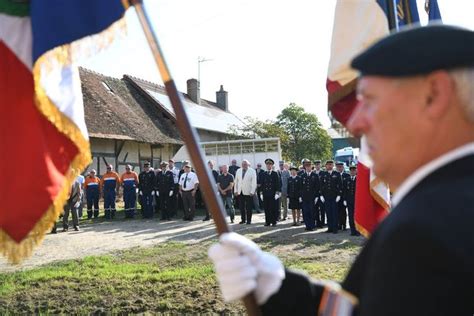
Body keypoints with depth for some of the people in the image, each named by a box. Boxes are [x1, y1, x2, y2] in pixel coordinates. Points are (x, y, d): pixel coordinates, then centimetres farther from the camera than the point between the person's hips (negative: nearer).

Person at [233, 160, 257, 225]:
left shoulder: (252, 171, -2)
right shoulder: (238, 171, 11)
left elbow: (254, 182, -5)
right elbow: (236, 181, 14)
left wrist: (252, 192, -11)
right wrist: (235, 190, 7)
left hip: (248, 192, -4)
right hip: (240, 192, 4)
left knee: (248, 208, 1)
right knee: (241, 207, 7)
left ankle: (249, 220, 10)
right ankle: (243, 219, 17)